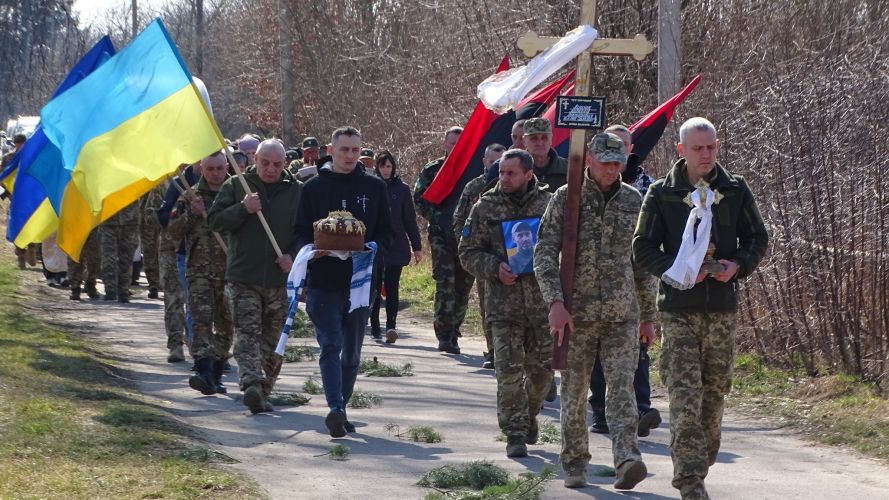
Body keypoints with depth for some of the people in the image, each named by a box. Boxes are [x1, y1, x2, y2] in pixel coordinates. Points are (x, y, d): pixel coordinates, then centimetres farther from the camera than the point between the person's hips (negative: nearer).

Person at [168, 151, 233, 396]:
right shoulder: (190, 196, 8)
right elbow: (173, 231, 4)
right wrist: (192, 214, -10)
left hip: (230, 271, 1)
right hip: (199, 268, -1)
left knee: (226, 324, 6)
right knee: (201, 320, -15)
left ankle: (216, 375, 17)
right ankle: (204, 372, -25)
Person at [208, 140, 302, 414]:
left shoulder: (297, 192, 7)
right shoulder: (236, 186, 5)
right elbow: (215, 221, 0)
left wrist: (294, 255, -7)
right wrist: (243, 209, -15)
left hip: (280, 279, 2)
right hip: (243, 276, -2)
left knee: (273, 340, 7)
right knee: (247, 333, -15)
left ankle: (263, 392, 17)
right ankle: (251, 384, -28)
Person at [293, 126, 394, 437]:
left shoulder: (374, 188, 9)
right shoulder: (314, 188, 5)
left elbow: (387, 232, 10)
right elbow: (300, 232, 6)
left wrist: (374, 249, -11)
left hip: (361, 281, 2)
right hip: (324, 282, -2)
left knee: (352, 351, 10)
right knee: (331, 345, -14)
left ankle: (341, 408, 22)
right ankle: (336, 408, -23)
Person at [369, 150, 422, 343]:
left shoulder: (402, 189, 5)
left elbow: (410, 220, 8)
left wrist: (417, 247, 6)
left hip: (396, 247, 0)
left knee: (392, 287, -7)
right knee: (375, 288, 5)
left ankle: (391, 326, -15)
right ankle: (375, 327, 13)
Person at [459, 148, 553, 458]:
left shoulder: (548, 204, 4)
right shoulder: (485, 208, 4)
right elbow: (468, 252, 7)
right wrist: (495, 268, -10)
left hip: (543, 301, 1)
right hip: (503, 302, -1)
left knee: (542, 367, 9)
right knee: (509, 370, -7)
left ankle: (529, 415, 35)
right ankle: (515, 433, -1)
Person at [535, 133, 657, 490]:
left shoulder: (633, 201, 9)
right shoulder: (566, 198, 0)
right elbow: (544, 253, -4)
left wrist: (648, 314, 16)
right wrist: (555, 302, -16)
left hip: (622, 312, 1)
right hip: (577, 310, -1)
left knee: (621, 385, -10)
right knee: (574, 389, 6)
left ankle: (628, 459, -19)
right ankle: (575, 462, 18)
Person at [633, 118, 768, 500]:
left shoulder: (735, 190, 6)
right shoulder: (662, 193, 0)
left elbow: (757, 238, 13)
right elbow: (643, 247, 2)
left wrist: (739, 266, -7)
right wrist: (678, 270, -14)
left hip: (722, 309, 3)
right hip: (678, 309, -3)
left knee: (715, 392, 9)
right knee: (684, 396, -10)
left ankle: (699, 463, 25)